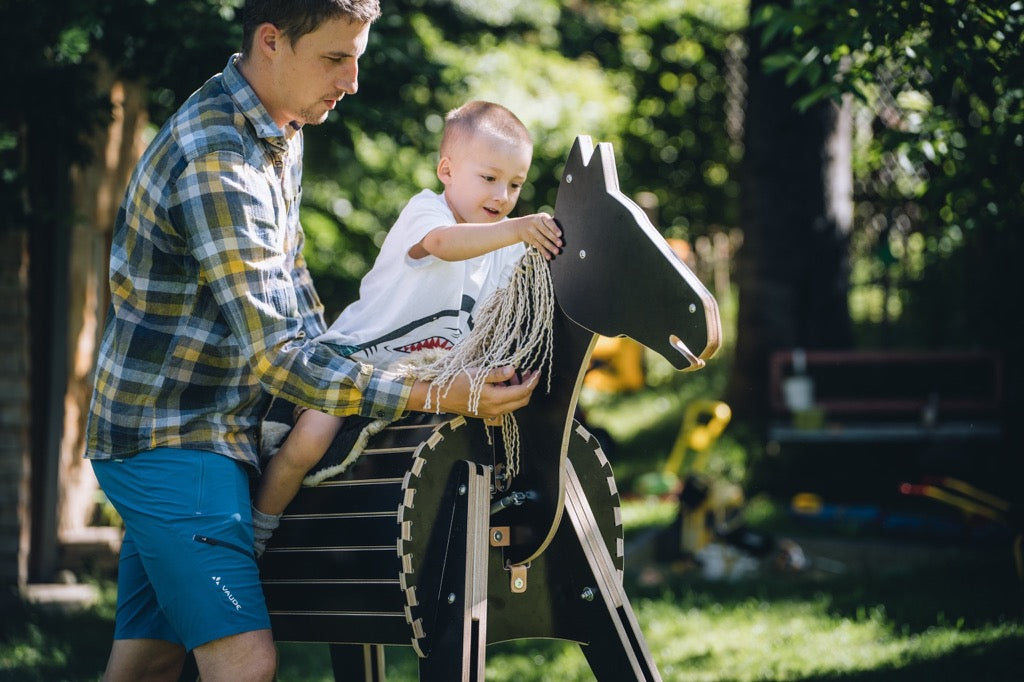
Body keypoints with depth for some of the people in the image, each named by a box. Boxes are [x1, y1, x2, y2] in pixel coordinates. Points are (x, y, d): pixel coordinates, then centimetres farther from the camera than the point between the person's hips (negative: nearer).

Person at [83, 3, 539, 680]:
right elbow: (277, 356, -27)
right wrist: (445, 397, -29)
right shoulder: (217, 165, -24)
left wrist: (343, 366, 15)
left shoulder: (280, 129, 8)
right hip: (172, 439, -9)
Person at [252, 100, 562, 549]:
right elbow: (444, 243, -40)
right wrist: (514, 230, -56)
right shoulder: (424, 210, -17)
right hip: (355, 356, -7)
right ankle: (257, 534, -3)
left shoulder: (506, 250, 5)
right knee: (309, 442, -25)